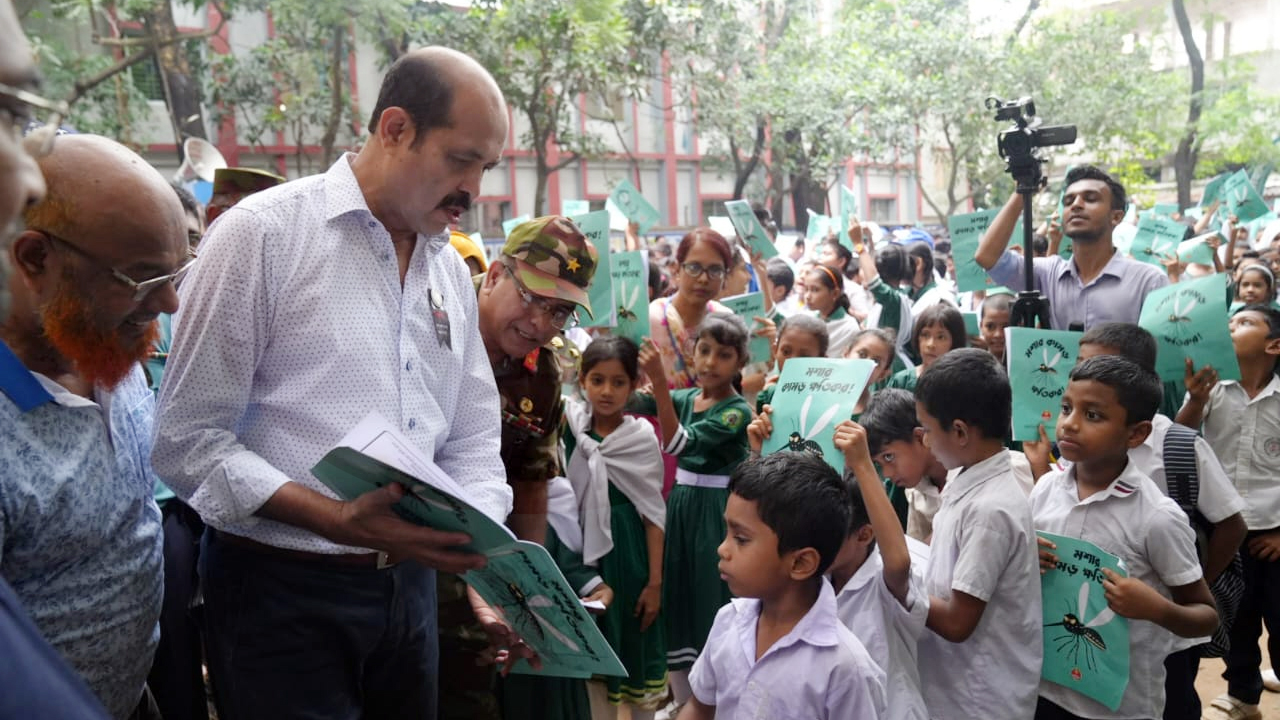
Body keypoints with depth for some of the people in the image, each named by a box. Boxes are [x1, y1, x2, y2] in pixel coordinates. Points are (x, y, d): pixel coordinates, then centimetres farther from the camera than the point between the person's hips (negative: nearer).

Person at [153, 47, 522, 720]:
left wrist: (483, 564, -5)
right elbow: (187, 439, -13)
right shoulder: (261, 232, -10)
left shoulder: (452, 272, 8)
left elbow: (473, 448, 10)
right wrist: (339, 520, -24)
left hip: (410, 584, 6)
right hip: (283, 592, -6)